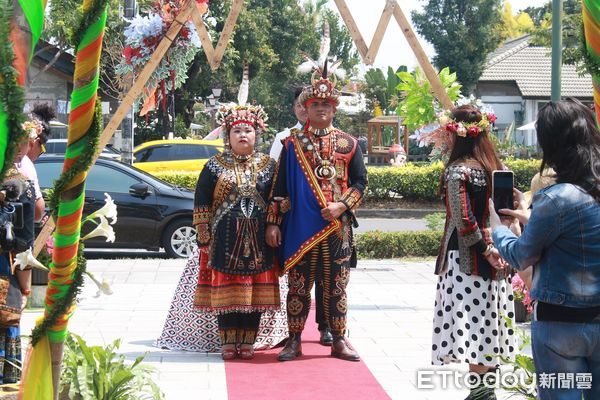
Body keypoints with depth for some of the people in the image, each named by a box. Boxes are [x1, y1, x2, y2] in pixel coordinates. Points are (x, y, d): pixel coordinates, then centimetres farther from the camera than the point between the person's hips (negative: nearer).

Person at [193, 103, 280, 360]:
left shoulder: (268, 165, 9)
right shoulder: (215, 166, 4)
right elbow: (201, 203, 2)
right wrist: (204, 237, -3)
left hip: (258, 240, 1)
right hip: (225, 239, -1)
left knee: (255, 290, 2)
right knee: (225, 290, -1)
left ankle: (247, 341, 11)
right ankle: (228, 341, 8)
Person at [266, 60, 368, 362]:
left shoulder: (348, 143, 6)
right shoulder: (292, 143, 4)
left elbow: (360, 181, 7)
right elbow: (279, 186, 4)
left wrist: (341, 205, -10)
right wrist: (273, 222, -1)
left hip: (337, 226, 1)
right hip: (299, 226, 0)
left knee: (336, 286, 6)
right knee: (298, 285, 4)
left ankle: (339, 341, 15)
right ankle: (294, 340, 13)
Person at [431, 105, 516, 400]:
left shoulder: (458, 170, -13)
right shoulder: (495, 166, 9)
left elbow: (463, 220, -19)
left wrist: (484, 249, -11)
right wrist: (492, 247, 9)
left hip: (465, 257, -7)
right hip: (493, 257, 7)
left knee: (469, 323, -4)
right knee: (486, 319, 12)